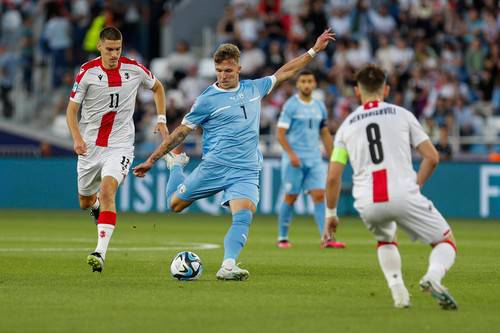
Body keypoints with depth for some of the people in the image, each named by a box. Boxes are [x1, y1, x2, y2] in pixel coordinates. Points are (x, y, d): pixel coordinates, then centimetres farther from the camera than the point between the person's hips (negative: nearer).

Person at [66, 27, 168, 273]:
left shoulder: (134, 69, -3)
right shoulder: (87, 72, -8)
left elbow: (157, 87, 18)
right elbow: (71, 109, -4)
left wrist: (161, 119, 9)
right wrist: (76, 137, -20)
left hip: (120, 146, -2)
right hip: (90, 146, 2)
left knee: (107, 190, -26)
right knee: (85, 203, 14)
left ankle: (100, 253, -32)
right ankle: (97, 205, 55)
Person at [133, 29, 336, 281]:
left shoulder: (253, 89, 13)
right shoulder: (207, 99, 0)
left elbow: (284, 72, 27)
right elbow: (180, 132, 3)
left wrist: (314, 50, 27)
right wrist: (151, 160, 1)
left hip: (246, 172, 2)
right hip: (214, 166, -2)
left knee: (243, 217, -22)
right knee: (175, 204, 5)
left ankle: (227, 267, -30)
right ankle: (175, 163, 33)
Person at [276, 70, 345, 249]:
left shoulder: (320, 106, 11)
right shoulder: (291, 105, -5)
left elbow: (325, 134, 19)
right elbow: (280, 133, -8)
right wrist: (291, 154, -20)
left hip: (315, 160, 4)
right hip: (295, 159, -4)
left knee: (320, 196, -7)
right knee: (290, 197, 2)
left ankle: (326, 238, -13)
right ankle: (282, 238, 14)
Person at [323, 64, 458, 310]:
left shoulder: (346, 126, 16)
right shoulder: (402, 115, 12)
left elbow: (333, 177, 12)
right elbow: (432, 157, 7)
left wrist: (331, 214, 22)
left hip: (367, 204, 3)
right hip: (404, 195, -3)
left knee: (385, 240, 34)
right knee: (446, 242, 10)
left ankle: (397, 289, 13)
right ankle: (433, 277, -22)